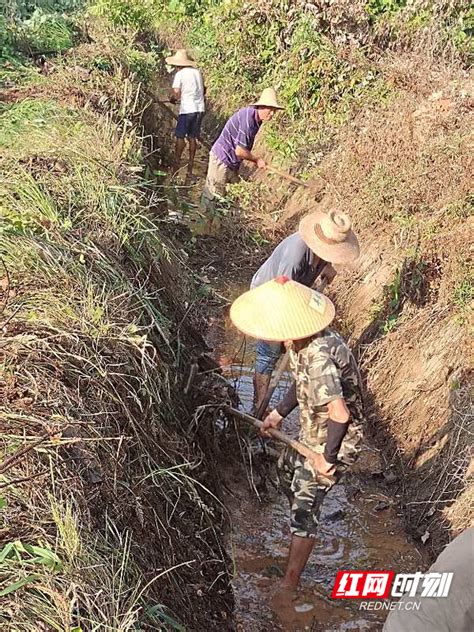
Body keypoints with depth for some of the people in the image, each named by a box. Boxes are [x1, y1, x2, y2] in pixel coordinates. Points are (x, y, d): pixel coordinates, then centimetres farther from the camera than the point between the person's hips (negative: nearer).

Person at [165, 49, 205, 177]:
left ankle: (176, 162, 2)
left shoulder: (180, 74, -7)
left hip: (187, 109, -5)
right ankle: (190, 166, 10)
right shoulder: (197, 72, 9)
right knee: (192, 137, 9)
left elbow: (176, 95, -10)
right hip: (199, 108, 5)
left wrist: (172, 99, 10)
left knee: (180, 136, 3)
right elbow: (203, 90, 18)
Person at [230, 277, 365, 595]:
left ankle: (290, 583, 16)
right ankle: (302, 519, 56)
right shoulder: (304, 340, -8)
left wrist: (328, 456, -24)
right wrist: (279, 413, 11)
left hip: (335, 440, -9)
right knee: (287, 469, 28)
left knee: (304, 506, 0)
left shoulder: (318, 357, -38)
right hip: (313, 429, 9)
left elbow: (340, 414, -38)